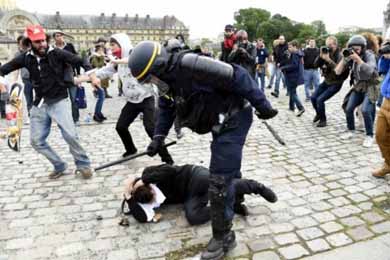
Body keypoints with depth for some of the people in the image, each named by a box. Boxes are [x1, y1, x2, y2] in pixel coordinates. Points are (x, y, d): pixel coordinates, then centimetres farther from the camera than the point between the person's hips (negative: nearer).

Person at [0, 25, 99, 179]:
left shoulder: (56, 53, -7)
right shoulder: (26, 58, 3)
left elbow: (80, 61, -7)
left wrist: (92, 75, -22)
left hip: (58, 101, -5)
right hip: (39, 105, 5)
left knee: (70, 135, -19)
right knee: (36, 141, 5)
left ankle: (83, 165, 2)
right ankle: (59, 166, 21)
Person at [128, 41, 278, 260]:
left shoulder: (190, 67, -29)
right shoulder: (168, 77, 0)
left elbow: (236, 76, -27)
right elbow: (166, 108, 14)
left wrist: (262, 105, -21)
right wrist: (159, 136, 3)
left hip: (233, 119, -10)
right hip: (221, 122, 10)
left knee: (219, 179, -8)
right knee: (229, 167, 29)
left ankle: (223, 237, 9)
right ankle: (236, 202, 55)